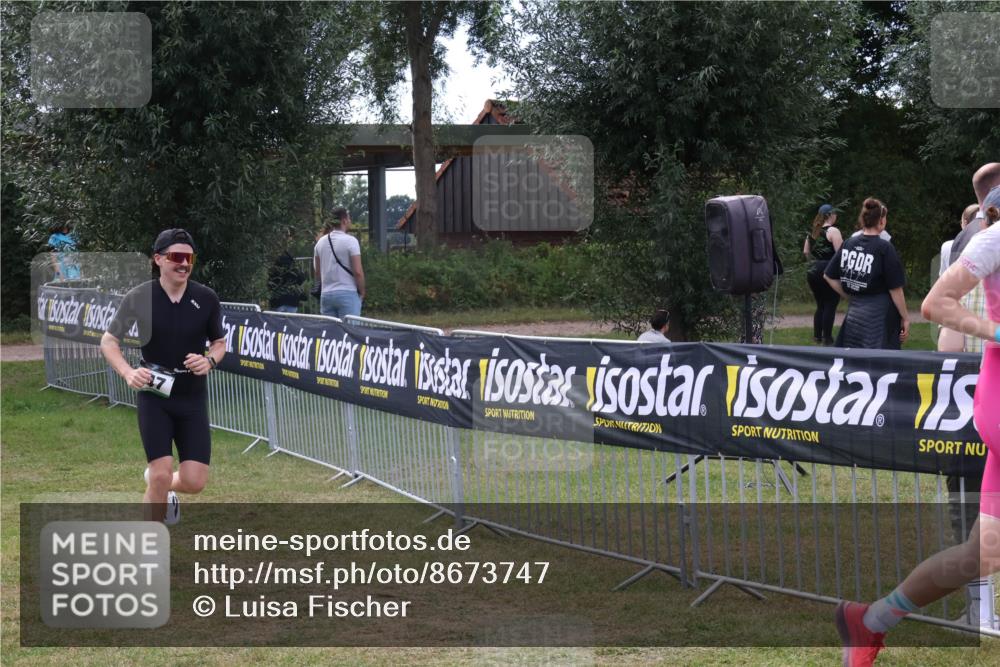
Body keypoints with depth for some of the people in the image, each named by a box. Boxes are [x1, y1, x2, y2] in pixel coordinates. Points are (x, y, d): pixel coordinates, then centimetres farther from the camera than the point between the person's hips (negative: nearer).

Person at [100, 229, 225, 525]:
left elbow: (219, 342, 10)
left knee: (194, 481, -4)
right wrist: (128, 372, -18)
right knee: (162, 475, -14)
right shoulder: (139, 297, -9)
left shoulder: (206, 299, -5)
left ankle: (161, 489, 34)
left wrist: (210, 361, -12)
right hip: (153, 395, -2)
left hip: (193, 397, 2)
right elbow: (108, 341, 0)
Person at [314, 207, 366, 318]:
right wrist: (362, 292, 1)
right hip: (347, 293, -6)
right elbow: (358, 272, -12)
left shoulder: (320, 242, 10)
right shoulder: (350, 241, -9)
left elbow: (317, 272, 15)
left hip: (326, 295, 6)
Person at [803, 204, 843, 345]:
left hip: (813, 271, 7)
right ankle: (827, 338, 0)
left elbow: (805, 251, 15)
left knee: (821, 305, 17)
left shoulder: (813, 232, 12)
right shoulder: (833, 231, -11)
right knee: (830, 305, 0)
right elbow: (840, 253, -17)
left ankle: (817, 336, 17)